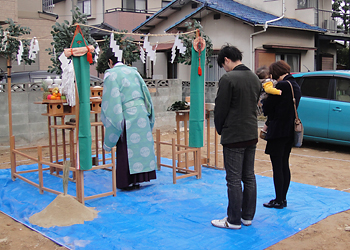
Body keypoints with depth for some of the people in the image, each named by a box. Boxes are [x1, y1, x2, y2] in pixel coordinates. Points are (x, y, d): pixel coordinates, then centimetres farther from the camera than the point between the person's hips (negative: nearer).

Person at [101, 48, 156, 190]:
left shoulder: (111, 75, -5)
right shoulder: (133, 72, 13)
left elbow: (111, 100, -9)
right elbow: (145, 92, 16)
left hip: (128, 115, -5)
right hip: (141, 113, 6)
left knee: (127, 148, 2)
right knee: (142, 143, 10)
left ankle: (129, 181, 7)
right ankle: (139, 178, 18)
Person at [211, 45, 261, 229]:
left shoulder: (228, 79, -15)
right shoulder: (255, 78, 10)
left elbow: (221, 109, -12)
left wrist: (220, 130, 4)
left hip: (234, 137, -8)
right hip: (252, 135, 8)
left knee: (234, 180, 0)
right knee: (249, 177, 13)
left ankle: (234, 220, 8)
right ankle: (248, 216, 23)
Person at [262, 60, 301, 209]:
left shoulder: (282, 85, -16)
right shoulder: (296, 86, 12)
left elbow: (267, 108, -13)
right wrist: (269, 123, 14)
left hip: (278, 132, -9)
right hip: (290, 131, 9)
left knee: (277, 167, -1)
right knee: (284, 165, 15)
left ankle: (279, 201, 7)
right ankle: (283, 198, 23)